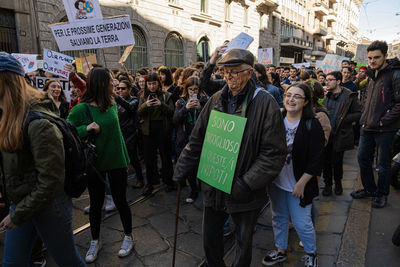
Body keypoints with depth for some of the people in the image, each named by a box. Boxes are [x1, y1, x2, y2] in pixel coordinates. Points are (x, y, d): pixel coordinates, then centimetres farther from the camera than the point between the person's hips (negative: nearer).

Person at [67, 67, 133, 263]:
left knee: (120, 201, 10)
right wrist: (86, 128, -27)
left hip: (116, 161, 2)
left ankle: (128, 236, 30)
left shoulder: (112, 105, 1)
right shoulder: (81, 109, -13)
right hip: (94, 163, -2)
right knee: (96, 203, 14)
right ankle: (95, 241, 34)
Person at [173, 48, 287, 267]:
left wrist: (247, 184, -21)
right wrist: (181, 172, 3)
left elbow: (274, 153, -17)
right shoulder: (216, 99, 1)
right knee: (210, 240, 21)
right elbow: (197, 140, 6)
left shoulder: (265, 103, -14)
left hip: (245, 192, -4)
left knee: (244, 243, 19)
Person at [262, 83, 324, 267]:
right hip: (276, 181, 5)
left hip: (297, 185, -4)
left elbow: (316, 160, -13)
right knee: (278, 218, 19)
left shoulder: (312, 125, -12)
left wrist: (301, 183, -14)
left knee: (302, 223, 7)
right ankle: (281, 251, 41)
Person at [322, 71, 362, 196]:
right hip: (326, 134, 4)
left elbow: (359, 114, -9)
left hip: (340, 135, -4)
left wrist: (343, 119, -17)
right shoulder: (327, 96, 11)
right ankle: (327, 184, 23)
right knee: (326, 161, 6)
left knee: (337, 162, 4)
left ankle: (338, 183, 29)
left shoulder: (350, 96, -6)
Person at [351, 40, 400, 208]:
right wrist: (365, 117, 13)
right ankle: (369, 189, 32)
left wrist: (382, 121, -18)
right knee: (363, 158, 14)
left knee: (383, 163, 7)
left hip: (384, 129, -8)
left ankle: (382, 194, 25)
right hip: (367, 126, 8)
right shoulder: (373, 74, 11)